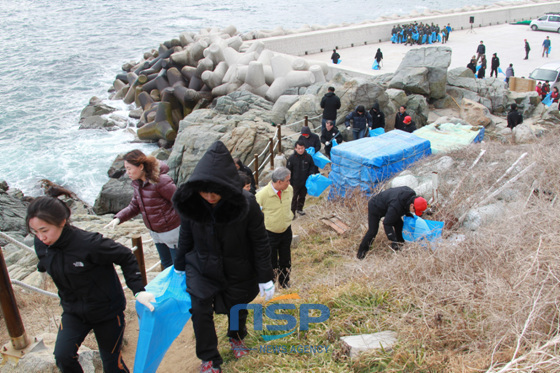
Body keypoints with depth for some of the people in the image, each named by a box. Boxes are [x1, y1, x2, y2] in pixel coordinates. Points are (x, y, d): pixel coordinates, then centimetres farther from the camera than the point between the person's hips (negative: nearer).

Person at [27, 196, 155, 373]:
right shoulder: (41, 245, -11)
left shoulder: (89, 243, -29)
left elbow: (126, 257, -18)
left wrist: (138, 290, -23)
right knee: (62, 356, -14)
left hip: (107, 311, -4)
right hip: (73, 312, 5)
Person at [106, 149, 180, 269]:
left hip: (171, 231, -8)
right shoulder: (137, 183, 0)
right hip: (155, 232, 8)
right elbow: (134, 206, 7)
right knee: (166, 264, 25)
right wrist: (118, 218, -9)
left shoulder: (161, 181, -26)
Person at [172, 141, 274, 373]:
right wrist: (179, 267, 11)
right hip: (202, 268, 1)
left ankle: (236, 337, 53)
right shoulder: (190, 204, -20)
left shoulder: (247, 205, -29)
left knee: (237, 308, 18)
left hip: (238, 270, -1)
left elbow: (260, 243, -16)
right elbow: (186, 237, -2)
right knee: (200, 310, -8)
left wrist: (265, 279, -10)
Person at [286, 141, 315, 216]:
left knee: (302, 196, 19)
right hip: (295, 182, -3)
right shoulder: (292, 158, -15)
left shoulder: (308, 157, -7)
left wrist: (311, 173, -7)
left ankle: (300, 209, 39)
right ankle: (292, 212, 18)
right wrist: (289, 181, -8)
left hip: (305, 182, 3)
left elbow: (312, 166, 10)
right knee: (294, 198, 5)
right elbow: (288, 171, -7)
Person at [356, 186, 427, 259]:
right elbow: (387, 224, -36)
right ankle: (362, 250, 7)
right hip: (375, 207, -8)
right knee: (373, 231, -9)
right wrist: (393, 241, -36)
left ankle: (401, 244, 20)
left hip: (386, 206, 9)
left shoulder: (412, 195, -17)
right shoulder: (396, 206, -43)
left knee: (399, 224, 4)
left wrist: (408, 213, 3)